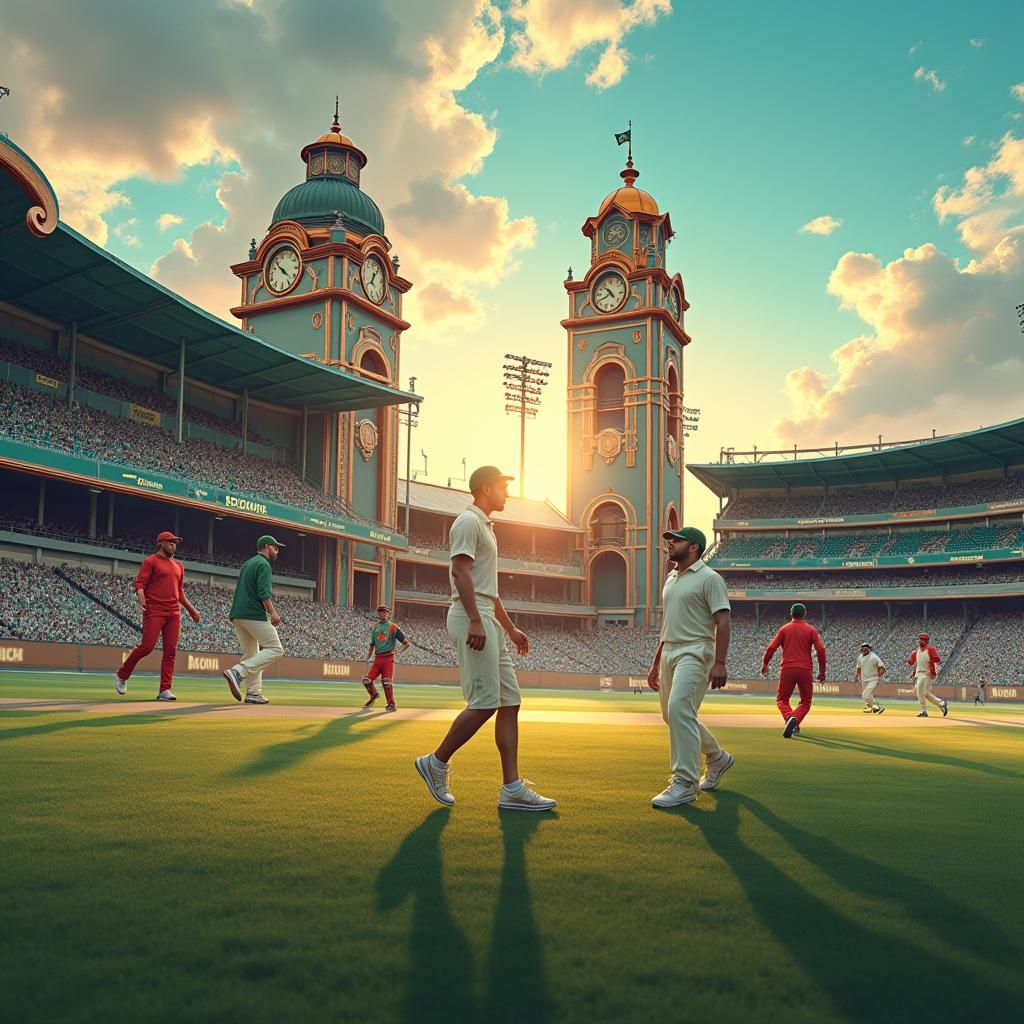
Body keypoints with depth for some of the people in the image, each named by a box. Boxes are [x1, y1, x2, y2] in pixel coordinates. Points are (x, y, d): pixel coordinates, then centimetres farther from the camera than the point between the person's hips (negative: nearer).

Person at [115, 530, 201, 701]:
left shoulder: (178, 566, 21)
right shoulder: (150, 561, 2)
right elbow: (140, 583, -8)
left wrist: (191, 610, 23)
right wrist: (141, 599, -27)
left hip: (174, 613, 6)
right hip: (154, 611, -6)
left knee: (170, 651, -2)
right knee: (146, 646, -11)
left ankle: (165, 689, -1)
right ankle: (122, 675, 12)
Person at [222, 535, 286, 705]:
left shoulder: (247, 564, 24)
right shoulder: (263, 564, -5)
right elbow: (264, 592, -18)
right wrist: (273, 613, -23)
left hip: (237, 615, 10)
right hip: (254, 614, -10)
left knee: (251, 655, 12)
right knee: (275, 649, -7)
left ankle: (253, 693, 6)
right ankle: (237, 672, -19)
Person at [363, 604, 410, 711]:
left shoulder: (393, 627, 2)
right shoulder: (375, 628, 18)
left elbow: (406, 643, 0)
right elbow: (372, 645, 25)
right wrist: (367, 658, 18)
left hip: (388, 658, -5)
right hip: (377, 658, 5)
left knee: (387, 681, -12)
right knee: (366, 679, -2)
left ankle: (391, 704, -2)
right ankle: (374, 695, 25)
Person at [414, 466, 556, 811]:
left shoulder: (485, 526, 25)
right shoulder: (468, 521, -5)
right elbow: (461, 571, -18)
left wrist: (510, 628, 26)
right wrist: (475, 621, -28)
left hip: (486, 621, 10)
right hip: (471, 618, -10)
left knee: (509, 701, 4)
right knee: (485, 702, -13)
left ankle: (512, 788, 4)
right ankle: (437, 763, 1)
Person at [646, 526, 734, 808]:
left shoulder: (709, 578, -6)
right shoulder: (670, 580, 19)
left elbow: (724, 621, -13)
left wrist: (719, 663, -22)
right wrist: (656, 664, 21)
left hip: (695, 652, -9)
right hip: (669, 652, 9)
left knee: (679, 709, -22)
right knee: (672, 714, 13)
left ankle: (685, 783, -18)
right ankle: (717, 758, 34)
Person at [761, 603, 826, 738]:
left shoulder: (784, 629, 7)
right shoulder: (811, 630, 6)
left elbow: (771, 648, 2)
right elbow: (821, 650, -4)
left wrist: (764, 664, 17)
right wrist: (822, 672, 3)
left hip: (787, 670, 0)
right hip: (805, 670, 0)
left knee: (781, 699, 11)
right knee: (805, 701, 16)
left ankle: (790, 717, -21)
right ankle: (795, 722, -9)